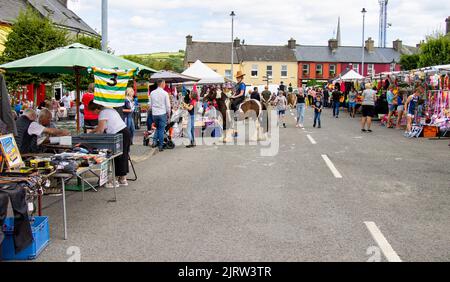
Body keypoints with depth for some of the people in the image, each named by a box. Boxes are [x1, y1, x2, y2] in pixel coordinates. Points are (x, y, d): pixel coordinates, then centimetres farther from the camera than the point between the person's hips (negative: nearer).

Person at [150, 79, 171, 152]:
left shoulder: (152, 93, 4)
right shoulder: (165, 93, -8)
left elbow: (150, 105, 10)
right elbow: (168, 105, -5)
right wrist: (168, 114, 8)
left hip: (154, 114, 4)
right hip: (162, 114, -4)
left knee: (158, 128, 22)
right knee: (161, 130, 3)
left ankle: (155, 141, 5)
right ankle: (161, 146, 5)